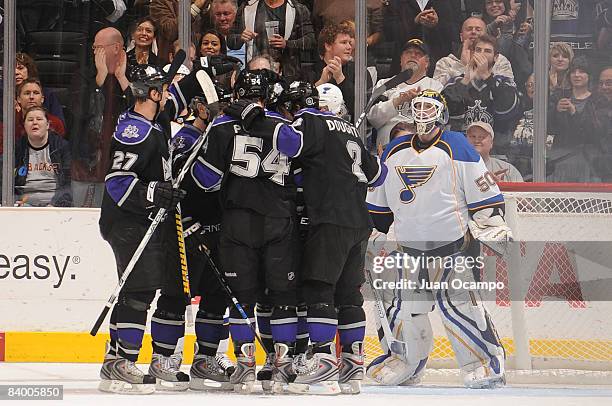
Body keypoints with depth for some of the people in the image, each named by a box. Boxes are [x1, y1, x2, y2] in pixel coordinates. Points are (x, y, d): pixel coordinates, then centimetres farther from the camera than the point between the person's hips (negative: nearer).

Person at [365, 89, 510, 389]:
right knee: (407, 307, 5)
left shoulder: (457, 147, -4)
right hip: (409, 245, 5)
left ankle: (486, 364, -4)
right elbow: (378, 201, 20)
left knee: (457, 305, -11)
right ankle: (407, 363, 21)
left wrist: (495, 228, -10)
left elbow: (484, 192, -5)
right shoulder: (394, 152, 12)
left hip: (452, 242, -5)